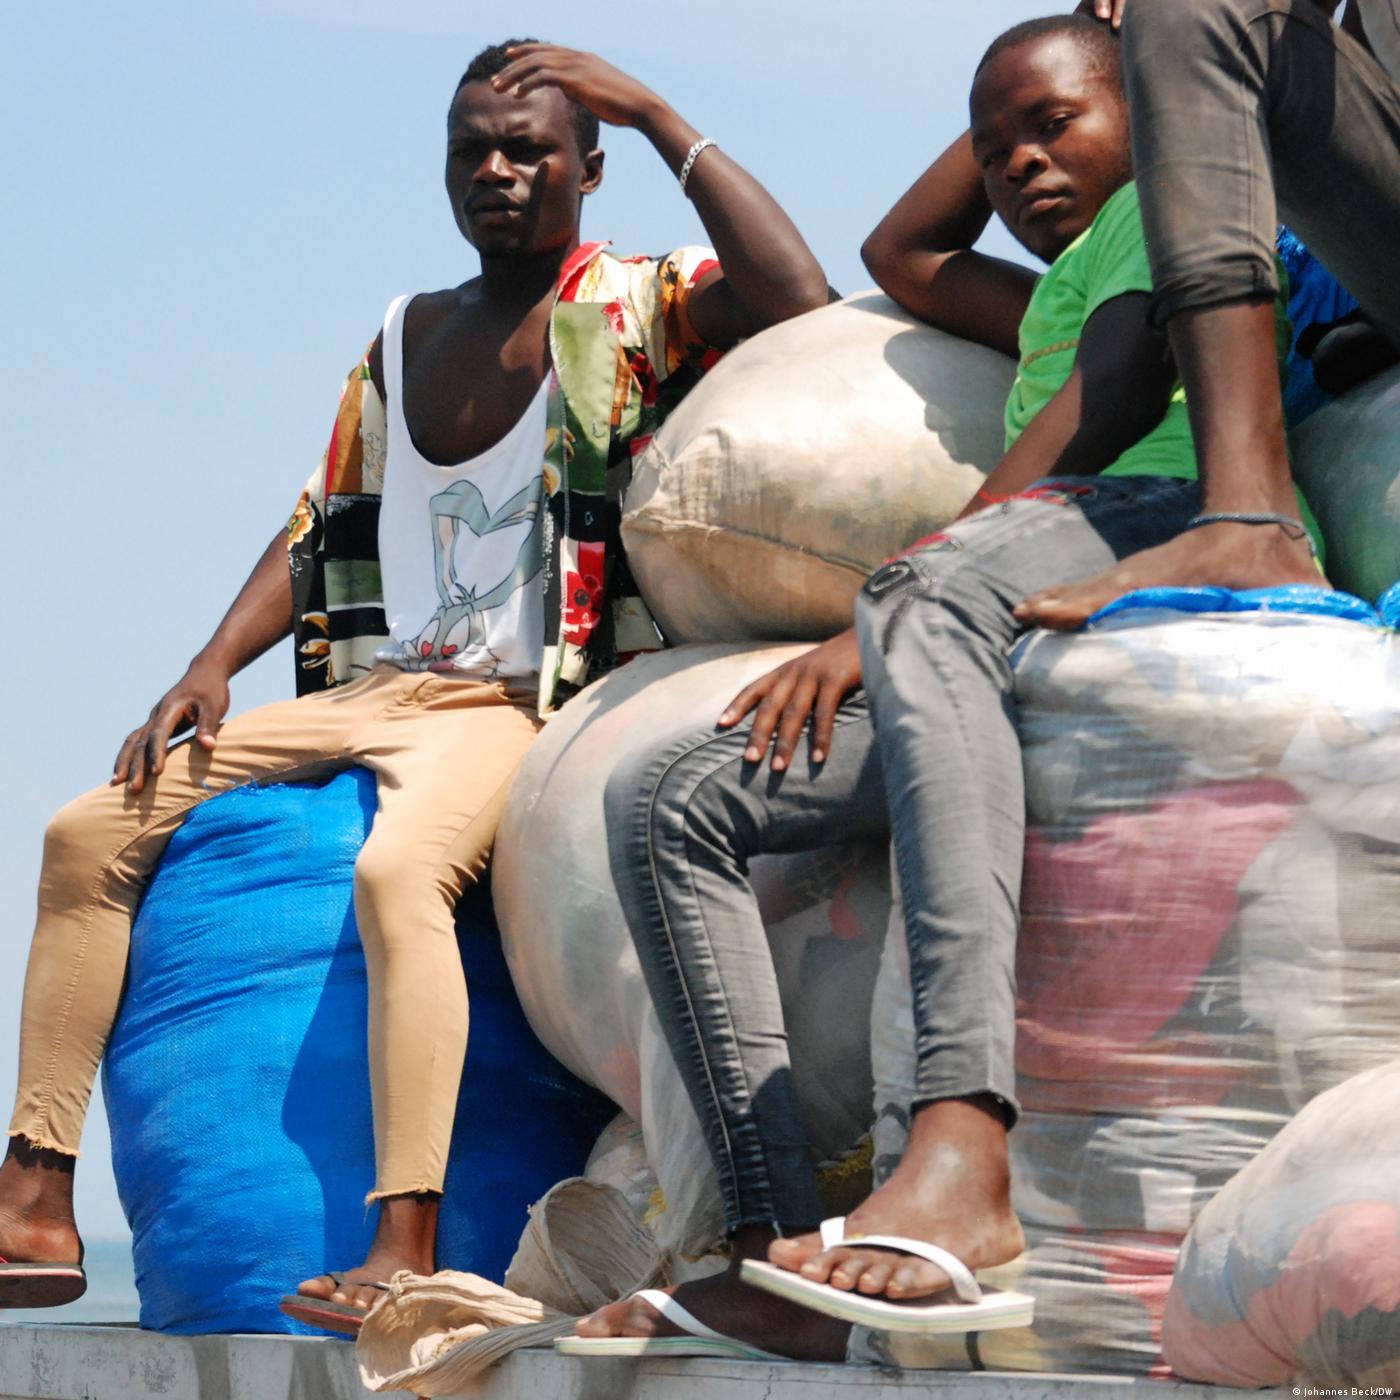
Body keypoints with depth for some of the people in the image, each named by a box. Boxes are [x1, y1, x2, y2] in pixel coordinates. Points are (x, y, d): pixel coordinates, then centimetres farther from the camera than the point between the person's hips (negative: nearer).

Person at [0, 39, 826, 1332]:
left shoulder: (629, 313, -2)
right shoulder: (405, 339, 18)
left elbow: (797, 299, -22)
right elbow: (322, 533, 19)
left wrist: (655, 113, -16)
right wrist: (211, 669, 3)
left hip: (525, 706, -7)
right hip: (373, 688, 8)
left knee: (399, 867, -38)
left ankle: (406, 1252, -44)